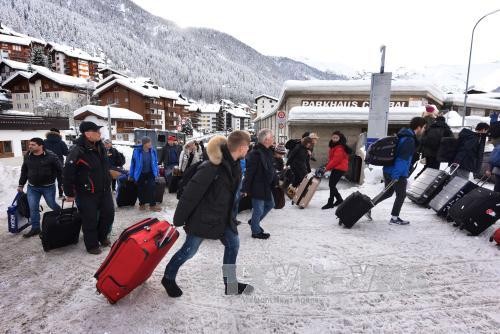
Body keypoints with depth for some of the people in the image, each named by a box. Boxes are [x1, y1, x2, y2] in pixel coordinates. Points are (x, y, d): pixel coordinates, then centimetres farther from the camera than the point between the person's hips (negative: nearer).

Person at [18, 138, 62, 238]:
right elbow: (24, 171, 11)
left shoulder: (51, 156, -15)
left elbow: (60, 169, -9)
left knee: (52, 205, 10)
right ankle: (35, 228, 16)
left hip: (48, 187, -4)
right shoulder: (27, 156, -1)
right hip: (32, 187, 4)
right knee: (33, 208, 4)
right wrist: (21, 185, 13)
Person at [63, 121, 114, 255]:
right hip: (87, 193, -7)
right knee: (90, 220, 5)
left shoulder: (100, 146, 4)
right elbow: (68, 174, -17)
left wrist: (108, 182, 23)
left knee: (108, 214, 14)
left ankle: (102, 236, 38)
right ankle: (92, 245, 24)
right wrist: (69, 194, -9)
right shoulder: (77, 151, -21)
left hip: (104, 190, 7)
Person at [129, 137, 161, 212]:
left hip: (150, 173, 1)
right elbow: (133, 163, -8)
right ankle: (142, 204, 29)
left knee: (151, 187, -5)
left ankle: (152, 205, 3)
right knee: (141, 189, 11)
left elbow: (155, 162, 4)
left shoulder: (153, 151, -9)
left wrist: (157, 172, 7)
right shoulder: (137, 151, -17)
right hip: (140, 174, -1)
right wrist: (131, 175, -3)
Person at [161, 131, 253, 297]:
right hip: (203, 218, -8)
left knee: (233, 244, 11)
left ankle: (230, 283, 28)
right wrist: (179, 218, -17)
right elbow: (191, 192, -25)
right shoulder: (212, 166, -29)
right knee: (189, 250, 7)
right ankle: (168, 278, 33)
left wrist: (230, 216, 19)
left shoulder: (234, 165, 0)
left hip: (223, 218, 8)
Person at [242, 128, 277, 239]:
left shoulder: (268, 151, 7)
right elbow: (249, 172, -23)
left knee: (270, 204, 23)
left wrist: (275, 181, 18)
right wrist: (245, 189, -21)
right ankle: (256, 231, 24)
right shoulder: (255, 153, -24)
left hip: (266, 186, 10)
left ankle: (254, 222, 38)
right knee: (258, 209, 4)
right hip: (257, 187, -10)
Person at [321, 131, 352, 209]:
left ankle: (330, 203, -3)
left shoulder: (340, 148, -18)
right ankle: (339, 199, 25)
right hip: (336, 168, 10)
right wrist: (328, 166, 9)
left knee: (332, 185, -10)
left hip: (340, 168, -10)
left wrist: (327, 167, -16)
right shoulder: (334, 146, 15)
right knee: (331, 184, 11)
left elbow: (336, 160, -22)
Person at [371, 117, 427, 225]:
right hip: (398, 173, -9)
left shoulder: (404, 135, 13)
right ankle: (394, 218, 16)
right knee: (401, 195, 7)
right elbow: (402, 159, -24)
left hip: (388, 170, 9)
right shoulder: (410, 140, -17)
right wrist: (396, 175, -27)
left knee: (388, 193, 20)